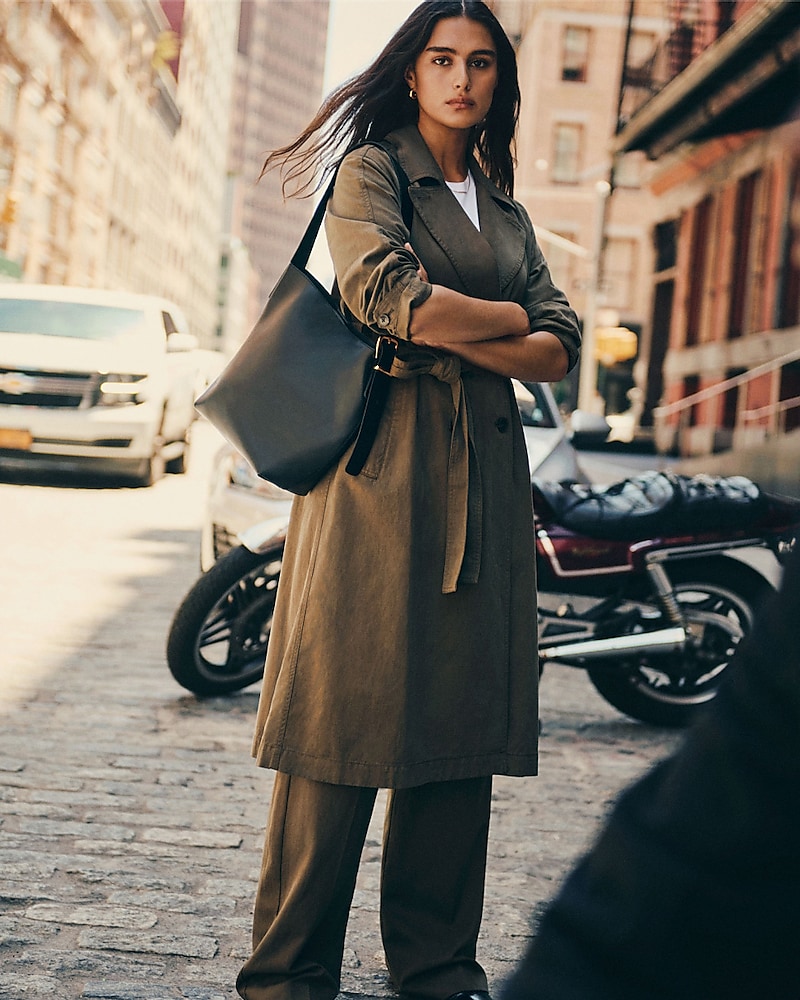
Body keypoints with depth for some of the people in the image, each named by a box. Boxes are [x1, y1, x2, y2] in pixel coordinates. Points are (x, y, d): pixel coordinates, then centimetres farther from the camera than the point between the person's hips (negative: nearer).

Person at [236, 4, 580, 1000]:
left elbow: (561, 349, 9)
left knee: (461, 721, 4)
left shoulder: (505, 211, 22)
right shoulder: (371, 171, 4)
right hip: (382, 468, -6)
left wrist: (460, 340, -8)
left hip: (484, 476, 6)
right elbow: (394, 298, -15)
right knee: (347, 721, -7)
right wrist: (508, 317, -1)